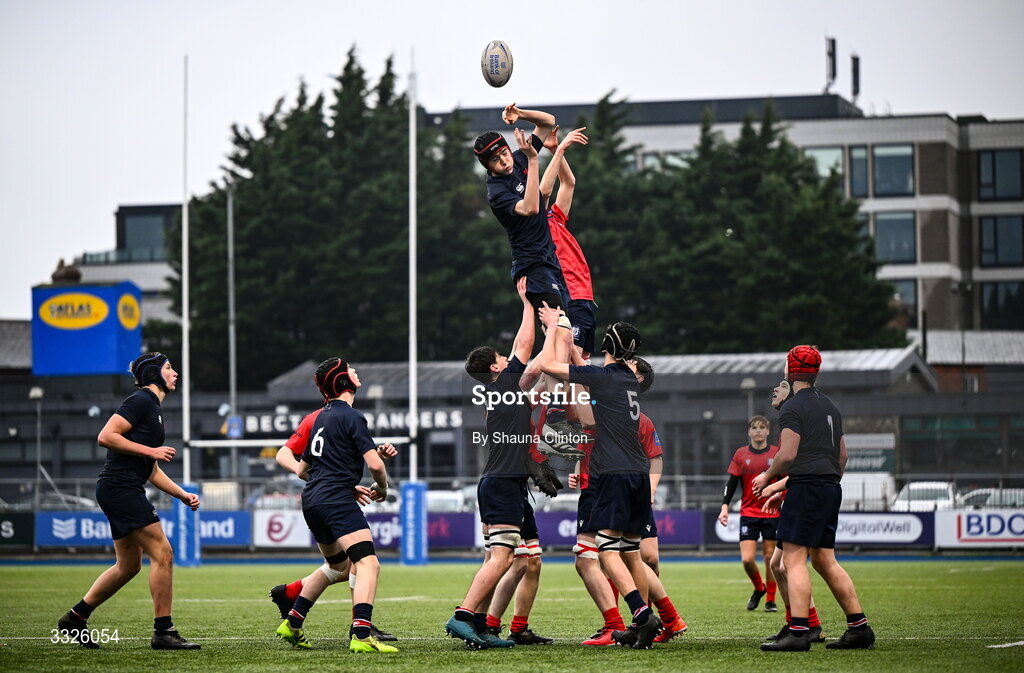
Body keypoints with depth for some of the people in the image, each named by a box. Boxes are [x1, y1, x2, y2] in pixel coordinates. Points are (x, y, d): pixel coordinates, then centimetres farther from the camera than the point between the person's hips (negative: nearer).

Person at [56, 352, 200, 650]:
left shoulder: (153, 407, 22)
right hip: (121, 488, -10)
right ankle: (163, 632, -8)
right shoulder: (141, 401, -8)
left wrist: (183, 495, 17)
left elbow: (151, 470, 26)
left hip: (120, 492, 10)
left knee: (128, 565, 14)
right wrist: (151, 450, -16)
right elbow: (106, 436, -19)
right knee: (162, 553, -11)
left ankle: (74, 618, 21)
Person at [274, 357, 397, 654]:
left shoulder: (321, 418, 19)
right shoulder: (351, 417, -8)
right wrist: (382, 488, 5)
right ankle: (361, 636, -33)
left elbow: (302, 470, 28)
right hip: (337, 502, -10)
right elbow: (375, 464, -17)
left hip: (312, 501, 10)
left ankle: (292, 624, 26)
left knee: (337, 565, 27)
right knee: (368, 564, -17)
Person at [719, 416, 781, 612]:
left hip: (772, 513, 0)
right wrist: (725, 507, -5)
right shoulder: (741, 454, 5)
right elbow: (731, 483, 5)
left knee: (770, 557, 1)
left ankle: (770, 600, 14)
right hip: (748, 513, 0)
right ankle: (759, 588, 19)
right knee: (747, 559, -9)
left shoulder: (777, 453, 3)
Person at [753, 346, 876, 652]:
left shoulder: (793, 408, -8)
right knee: (824, 560, 13)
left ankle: (798, 633, -18)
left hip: (806, 488, -9)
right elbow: (842, 455, 22)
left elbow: (788, 455, -15)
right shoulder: (830, 406, 19)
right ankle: (859, 628, 11)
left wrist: (767, 477, 1)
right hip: (831, 489, 9)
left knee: (793, 559, -10)